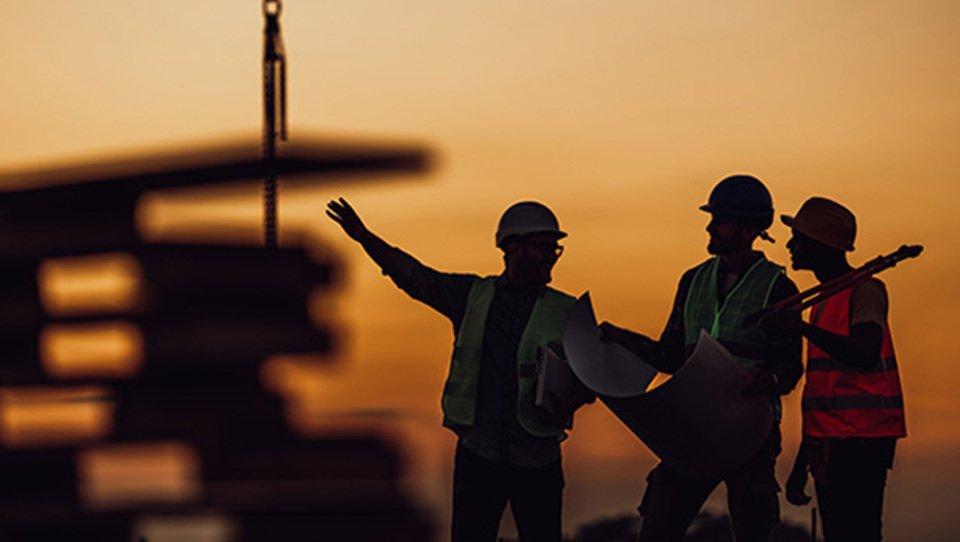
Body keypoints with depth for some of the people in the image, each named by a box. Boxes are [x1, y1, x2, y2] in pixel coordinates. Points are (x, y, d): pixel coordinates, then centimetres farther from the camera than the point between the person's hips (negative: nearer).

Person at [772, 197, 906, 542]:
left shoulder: (865, 291, -6)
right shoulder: (823, 302, 22)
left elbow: (866, 356, -24)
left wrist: (800, 327, -30)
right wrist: (801, 465, 25)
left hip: (861, 442, -9)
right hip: (828, 442, 9)